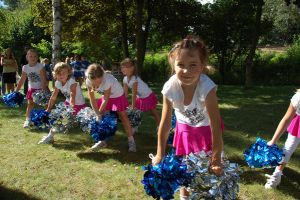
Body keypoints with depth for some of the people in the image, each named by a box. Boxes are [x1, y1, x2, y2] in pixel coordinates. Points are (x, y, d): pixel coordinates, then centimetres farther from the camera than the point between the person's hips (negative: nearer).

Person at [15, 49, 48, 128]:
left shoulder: (40, 66, -19)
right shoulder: (25, 67, -7)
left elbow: (43, 79, -24)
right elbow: (21, 81, -1)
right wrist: (16, 91, -2)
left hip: (42, 88, -3)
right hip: (32, 88, 3)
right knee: (30, 103, 1)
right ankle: (27, 120, 6)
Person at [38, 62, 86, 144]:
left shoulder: (72, 82, -28)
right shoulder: (58, 83, -7)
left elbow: (72, 96, -38)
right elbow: (53, 98, 0)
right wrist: (48, 110, -1)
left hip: (79, 105, -6)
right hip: (67, 103, 6)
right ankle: (50, 135, 16)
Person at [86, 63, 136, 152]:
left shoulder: (107, 81, -41)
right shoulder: (88, 82, -27)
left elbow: (106, 100, -28)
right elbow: (92, 99, -18)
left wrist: (99, 112, -18)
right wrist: (97, 113, -21)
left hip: (118, 95, -5)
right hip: (106, 96, 5)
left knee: (123, 116, -4)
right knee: (100, 117, 1)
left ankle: (131, 141, 4)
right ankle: (102, 140, 14)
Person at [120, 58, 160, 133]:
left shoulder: (134, 79, -33)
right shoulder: (125, 79, -10)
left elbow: (134, 94, -30)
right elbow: (125, 93, -5)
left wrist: (133, 107, -25)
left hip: (148, 96, -7)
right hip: (140, 97, 7)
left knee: (154, 113, 5)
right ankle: (135, 128, 21)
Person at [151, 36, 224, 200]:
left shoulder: (206, 87, -39)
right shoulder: (170, 88, -30)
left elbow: (216, 126, -34)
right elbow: (165, 123, -19)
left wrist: (216, 160, -30)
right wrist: (160, 155, -15)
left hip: (205, 127, -2)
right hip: (184, 127, 2)